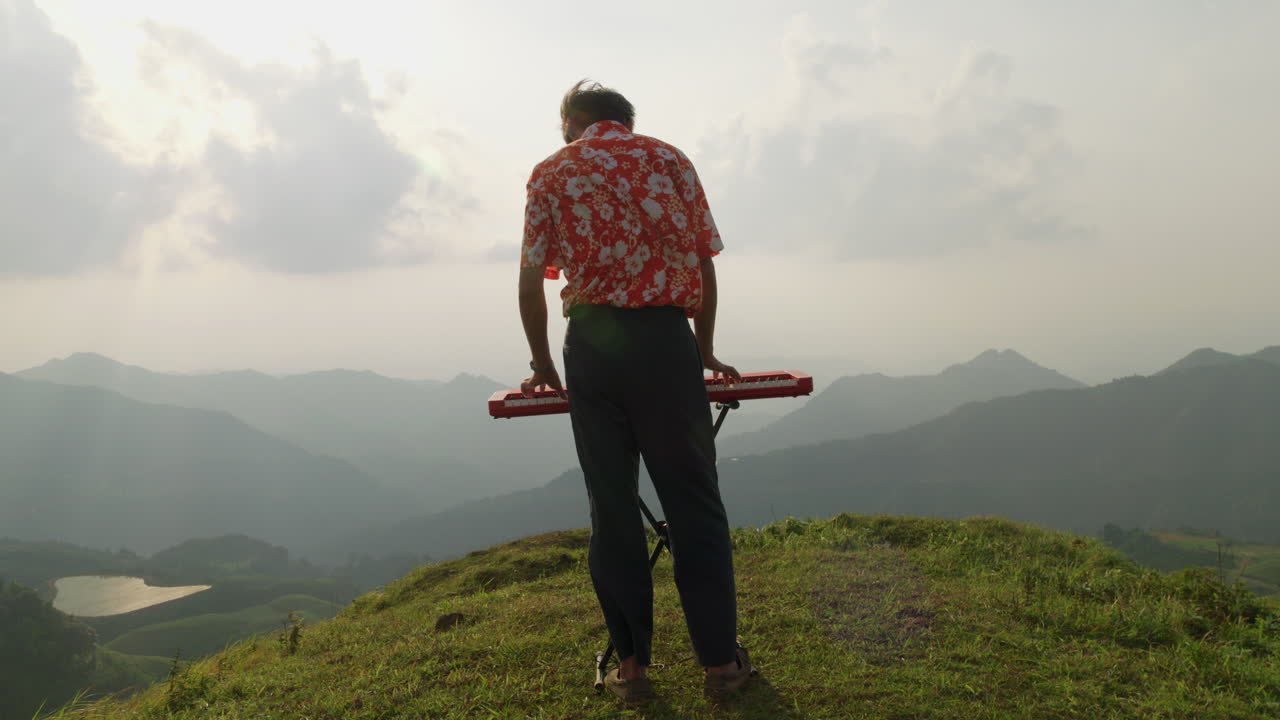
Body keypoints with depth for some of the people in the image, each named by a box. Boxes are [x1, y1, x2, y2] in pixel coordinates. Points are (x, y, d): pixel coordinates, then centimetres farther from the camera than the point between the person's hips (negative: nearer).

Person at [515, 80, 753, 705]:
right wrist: (706, 351, 20)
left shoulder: (550, 173, 11)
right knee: (693, 501, 5)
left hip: (590, 343, 1)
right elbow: (704, 264, 10)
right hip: (665, 337, 0)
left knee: (612, 507, 7)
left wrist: (542, 365, 17)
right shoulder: (669, 159, 12)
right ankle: (719, 660, 10)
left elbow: (531, 282, 6)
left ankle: (631, 665, 14)